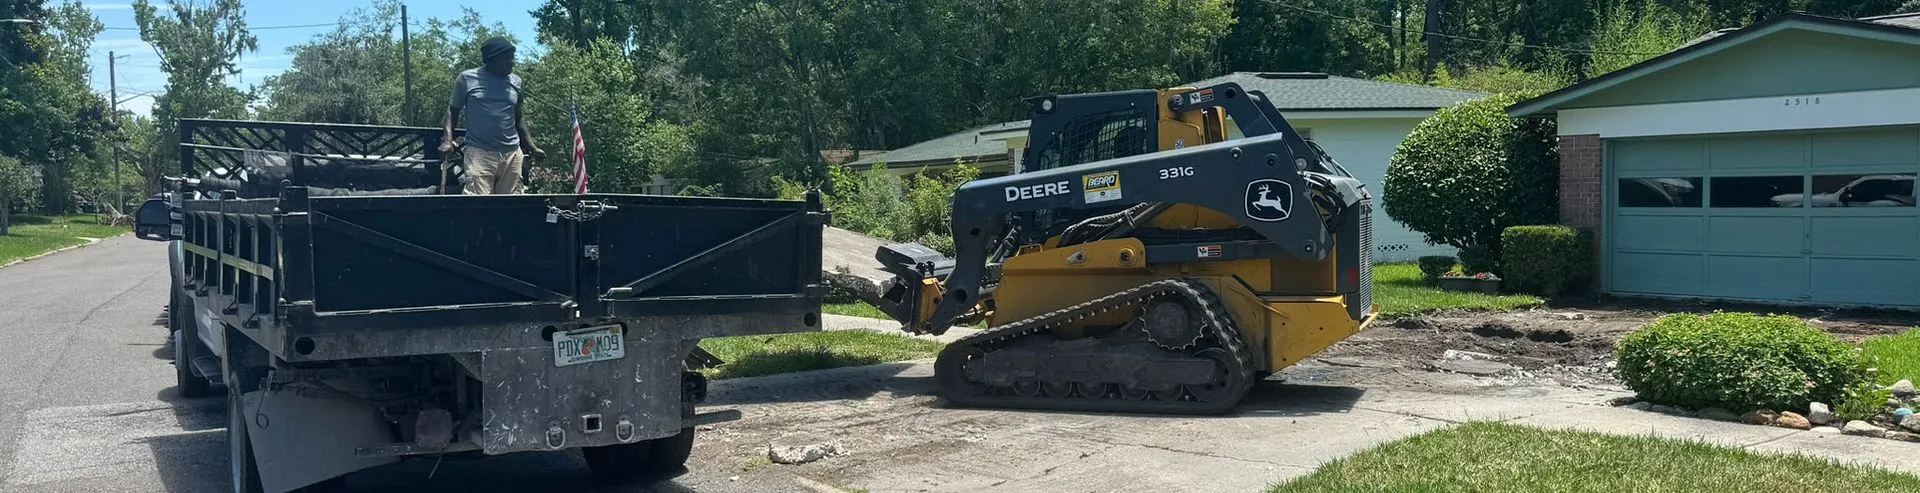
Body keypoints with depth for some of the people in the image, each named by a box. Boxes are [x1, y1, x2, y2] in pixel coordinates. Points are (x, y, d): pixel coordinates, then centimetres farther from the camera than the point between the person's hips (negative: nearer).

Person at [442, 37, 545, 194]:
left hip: (512, 154, 4)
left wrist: (532, 147, 18)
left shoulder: (515, 81, 13)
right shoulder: (467, 79, 3)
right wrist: (448, 140, -6)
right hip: (480, 153, -4)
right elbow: (452, 111, 9)